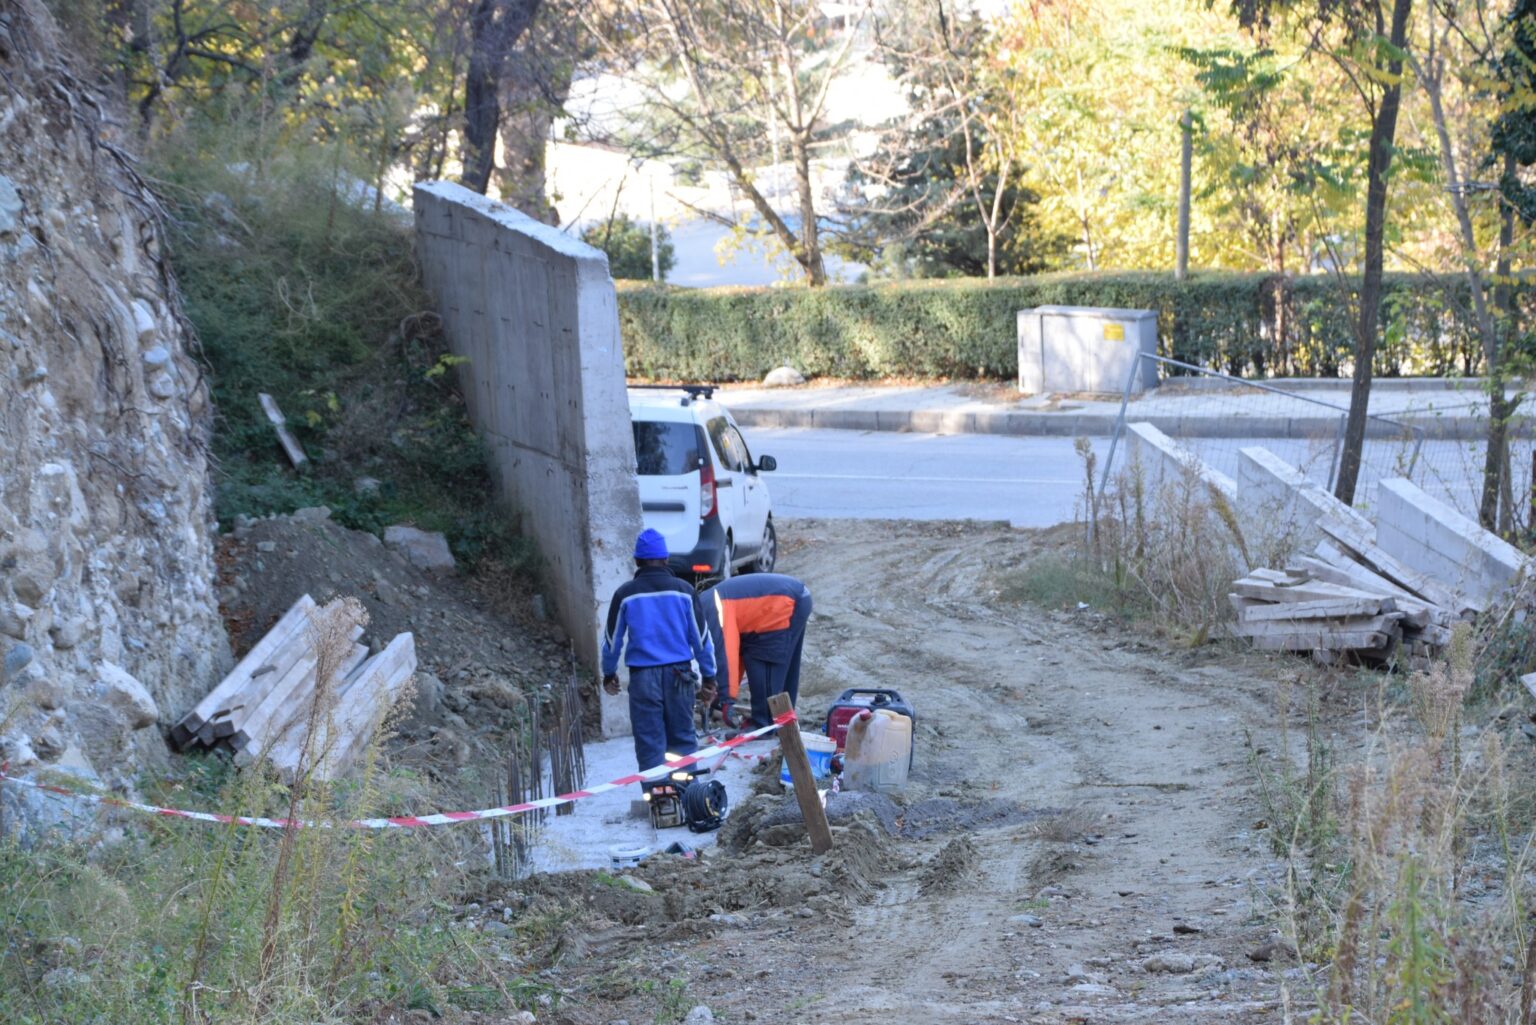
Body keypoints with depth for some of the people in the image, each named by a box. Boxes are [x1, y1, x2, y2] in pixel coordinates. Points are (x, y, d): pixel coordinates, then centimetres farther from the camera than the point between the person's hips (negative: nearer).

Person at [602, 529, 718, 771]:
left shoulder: (625, 594, -1)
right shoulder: (683, 591, 2)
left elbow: (613, 639, 8)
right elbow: (701, 637, 5)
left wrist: (609, 674, 24)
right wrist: (709, 678, 14)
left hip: (643, 676, -1)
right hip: (678, 674, 1)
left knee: (650, 743, 3)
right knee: (683, 738, 12)